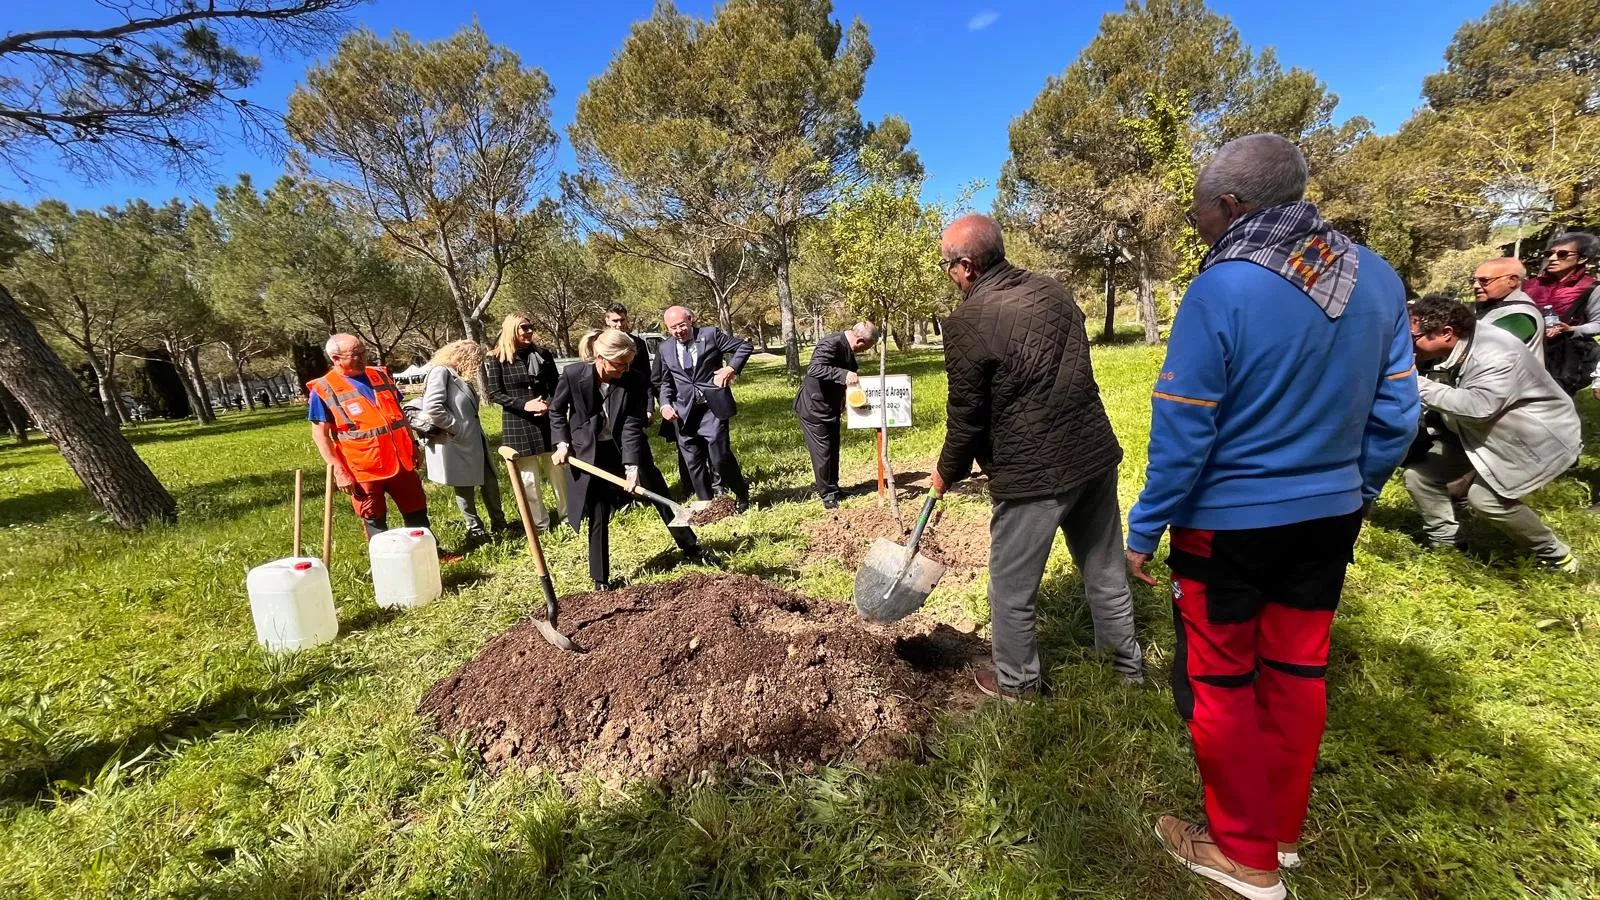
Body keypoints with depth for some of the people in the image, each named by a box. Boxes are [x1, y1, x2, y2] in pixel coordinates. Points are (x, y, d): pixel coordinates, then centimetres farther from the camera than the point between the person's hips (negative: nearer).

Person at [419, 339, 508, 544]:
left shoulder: (460, 376, 15)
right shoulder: (440, 372, -12)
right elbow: (432, 408, -24)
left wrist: (475, 431, 8)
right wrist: (457, 429, -17)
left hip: (473, 441, 8)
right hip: (456, 444, -8)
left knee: (490, 482, 11)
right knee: (464, 487, 8)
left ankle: (499, 523, 26)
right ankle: (475, 529, 22)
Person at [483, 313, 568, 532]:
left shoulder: (542, 354, 7)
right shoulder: (495, 359, -2)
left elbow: (555, 386, 8)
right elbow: (494, 393, -6)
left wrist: (550, 404, -12)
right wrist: (524, 405, -20)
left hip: (547, 420, 3)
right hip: (517, 424, -2)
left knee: (557, 471, 8)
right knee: (529, 478, 4)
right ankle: (541, 524, 14)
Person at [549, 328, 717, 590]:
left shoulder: (635, 381, -19)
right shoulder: (572, 376, -19)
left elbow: (632, 425, -20)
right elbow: (556, 411, -1)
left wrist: (632, 464, -28)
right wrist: (562, 443, -10)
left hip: (625, 448, 1)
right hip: (589, 453, -1)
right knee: (598, 517, 3)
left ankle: (691, 549, 22)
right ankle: (601, 579, 18)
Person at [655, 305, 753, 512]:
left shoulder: (710, 334, 1)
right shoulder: (665, 349, 11)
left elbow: (745, 346, 3)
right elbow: (665, 382, 18)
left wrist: (731, 368, -10)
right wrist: (665, 404, 0)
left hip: (713, 408, -4)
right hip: (684, 412, 4)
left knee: (720, 457, -7)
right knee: (693, 462, 7)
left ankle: (742, 494, 20)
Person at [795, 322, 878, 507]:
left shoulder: (847, 347, 5)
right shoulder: (830, 344, -25)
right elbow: (814, 369, -39)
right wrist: (843, 375, -47)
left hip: (831, 407, 9)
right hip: (813, 408, -9)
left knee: (833, 450, 16)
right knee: (822, 451, -1)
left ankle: (833, 488, 29)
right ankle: (827, 494, 12)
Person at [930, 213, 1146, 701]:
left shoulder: (967, 322, -17)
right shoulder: (1053, 289, 5)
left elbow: (967, 417, -12)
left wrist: (947, 473, 5)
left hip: (1031, 472, -7)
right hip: (1095, 451, 8)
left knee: (1013, 587, 13)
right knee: (1105, 569, 23)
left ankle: (1016, 679, 31)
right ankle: (1127, 660, 42)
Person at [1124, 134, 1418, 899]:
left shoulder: (1221, 290, -20)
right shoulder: (1378, 280, 1)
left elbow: (1182, 431, -18)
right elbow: (1394, 415, 6)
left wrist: (1144, 530, -8)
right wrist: (1351, 495, 19)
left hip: (1229, 523, -6)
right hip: (1326, 518, 7)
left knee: (1219, 683, 11)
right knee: (1298, 674, 19)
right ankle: (1281, 830, 38)